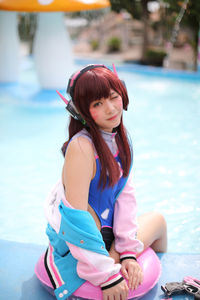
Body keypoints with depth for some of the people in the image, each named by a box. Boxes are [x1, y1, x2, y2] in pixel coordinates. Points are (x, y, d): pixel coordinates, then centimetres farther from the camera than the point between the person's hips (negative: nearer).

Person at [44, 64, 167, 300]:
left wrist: (128, 252, -6)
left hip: (107, 232, 8)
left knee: (157, 220, 23)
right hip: (78, 245, -8)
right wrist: (107, 276, -24)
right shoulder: (81, 147, -29)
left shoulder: (120, 137, -1)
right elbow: (76, 217, -30)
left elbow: (124, 193, -1)